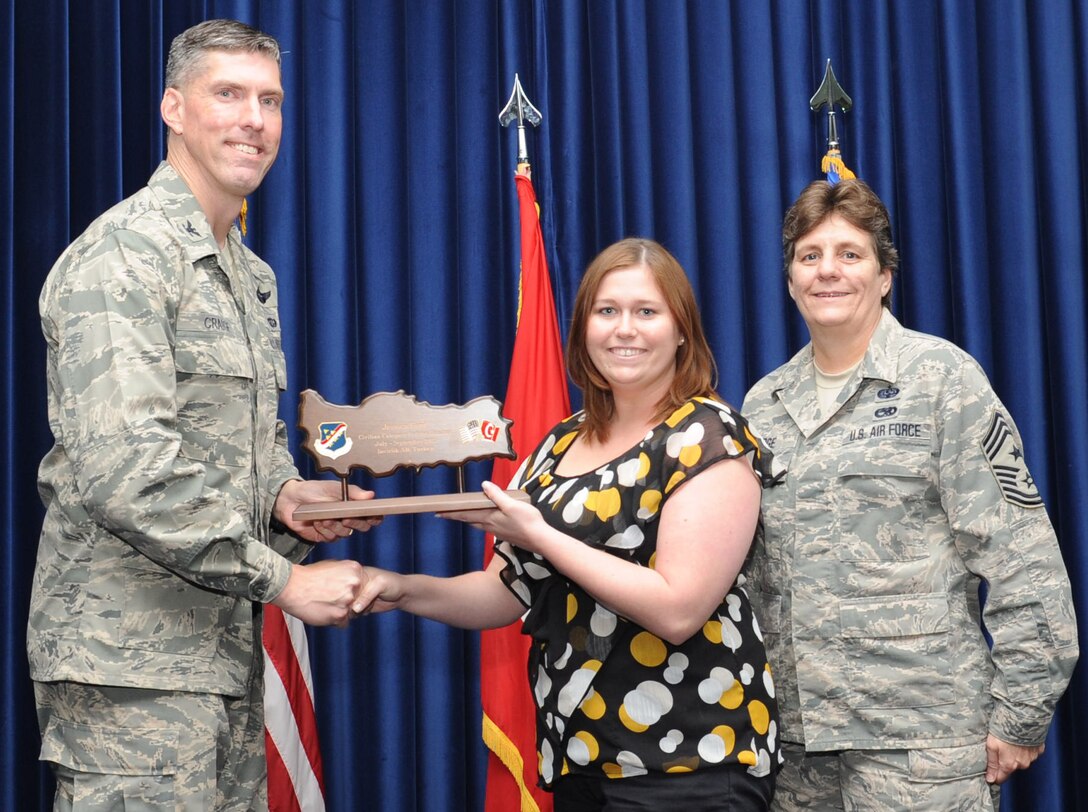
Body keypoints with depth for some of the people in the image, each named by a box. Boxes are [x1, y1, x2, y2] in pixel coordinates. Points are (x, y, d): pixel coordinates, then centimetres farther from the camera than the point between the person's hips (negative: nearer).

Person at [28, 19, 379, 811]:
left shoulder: (252, 276, 18)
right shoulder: (123, 254, -12)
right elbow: (122, 466, -23)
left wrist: (288, 496, 1)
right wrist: (281, 578, -18)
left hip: (227, 653, 9)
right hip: (132, 658, -9)